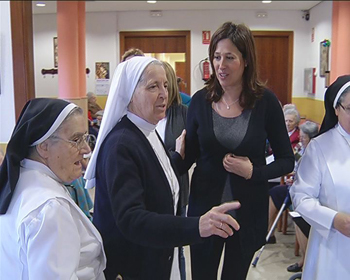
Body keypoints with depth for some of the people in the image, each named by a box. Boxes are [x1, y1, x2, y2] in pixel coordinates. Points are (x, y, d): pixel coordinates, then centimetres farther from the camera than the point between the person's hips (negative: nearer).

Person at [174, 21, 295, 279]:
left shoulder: (266, 101, -10)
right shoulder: (200, 100, -6)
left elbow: (287, 161, -3)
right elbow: (189, 155, 2)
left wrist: (253, 172, -20)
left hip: (248, 211, -1)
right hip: (205, 209, 1)